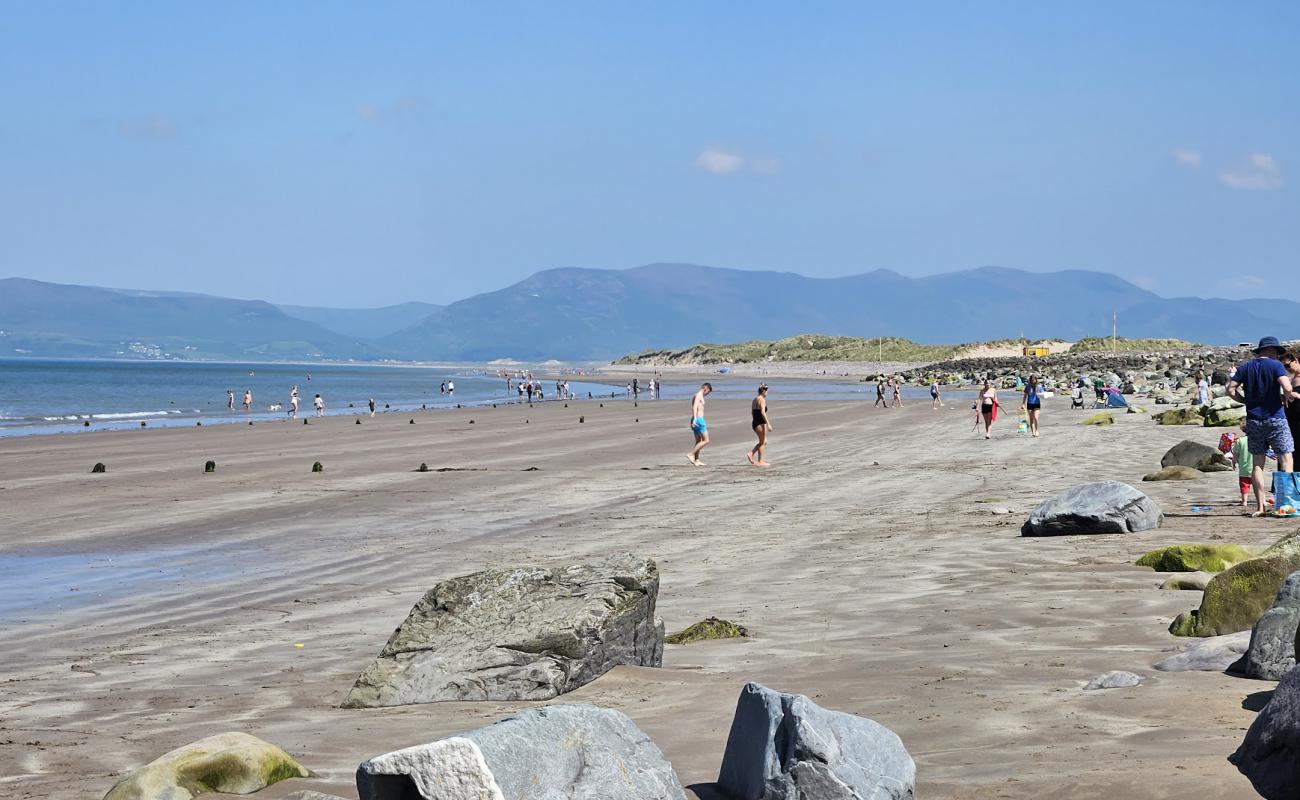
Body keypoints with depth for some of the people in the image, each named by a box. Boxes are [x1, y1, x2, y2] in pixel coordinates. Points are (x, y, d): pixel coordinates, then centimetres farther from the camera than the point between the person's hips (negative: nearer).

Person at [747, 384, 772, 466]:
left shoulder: (755, 400, 14)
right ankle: (759, 461, 6)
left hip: (754, 423, 9)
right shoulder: (762, 400, -13)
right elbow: (763, 413, -22)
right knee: (762, 442, 2)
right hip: (760, 423, -9)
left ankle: (751, 454, 7)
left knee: (764, 442, 17)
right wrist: (768, 424, -22)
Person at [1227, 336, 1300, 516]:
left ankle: (1259, 507, 3)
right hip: (1275, 419, -4)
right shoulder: (1275, 365, -6)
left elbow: (1230, 389, 2)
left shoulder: (1245, 367, 8)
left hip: (1253, 420, 4)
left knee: (1257, 464, 7)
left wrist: (1247, 401, 11)